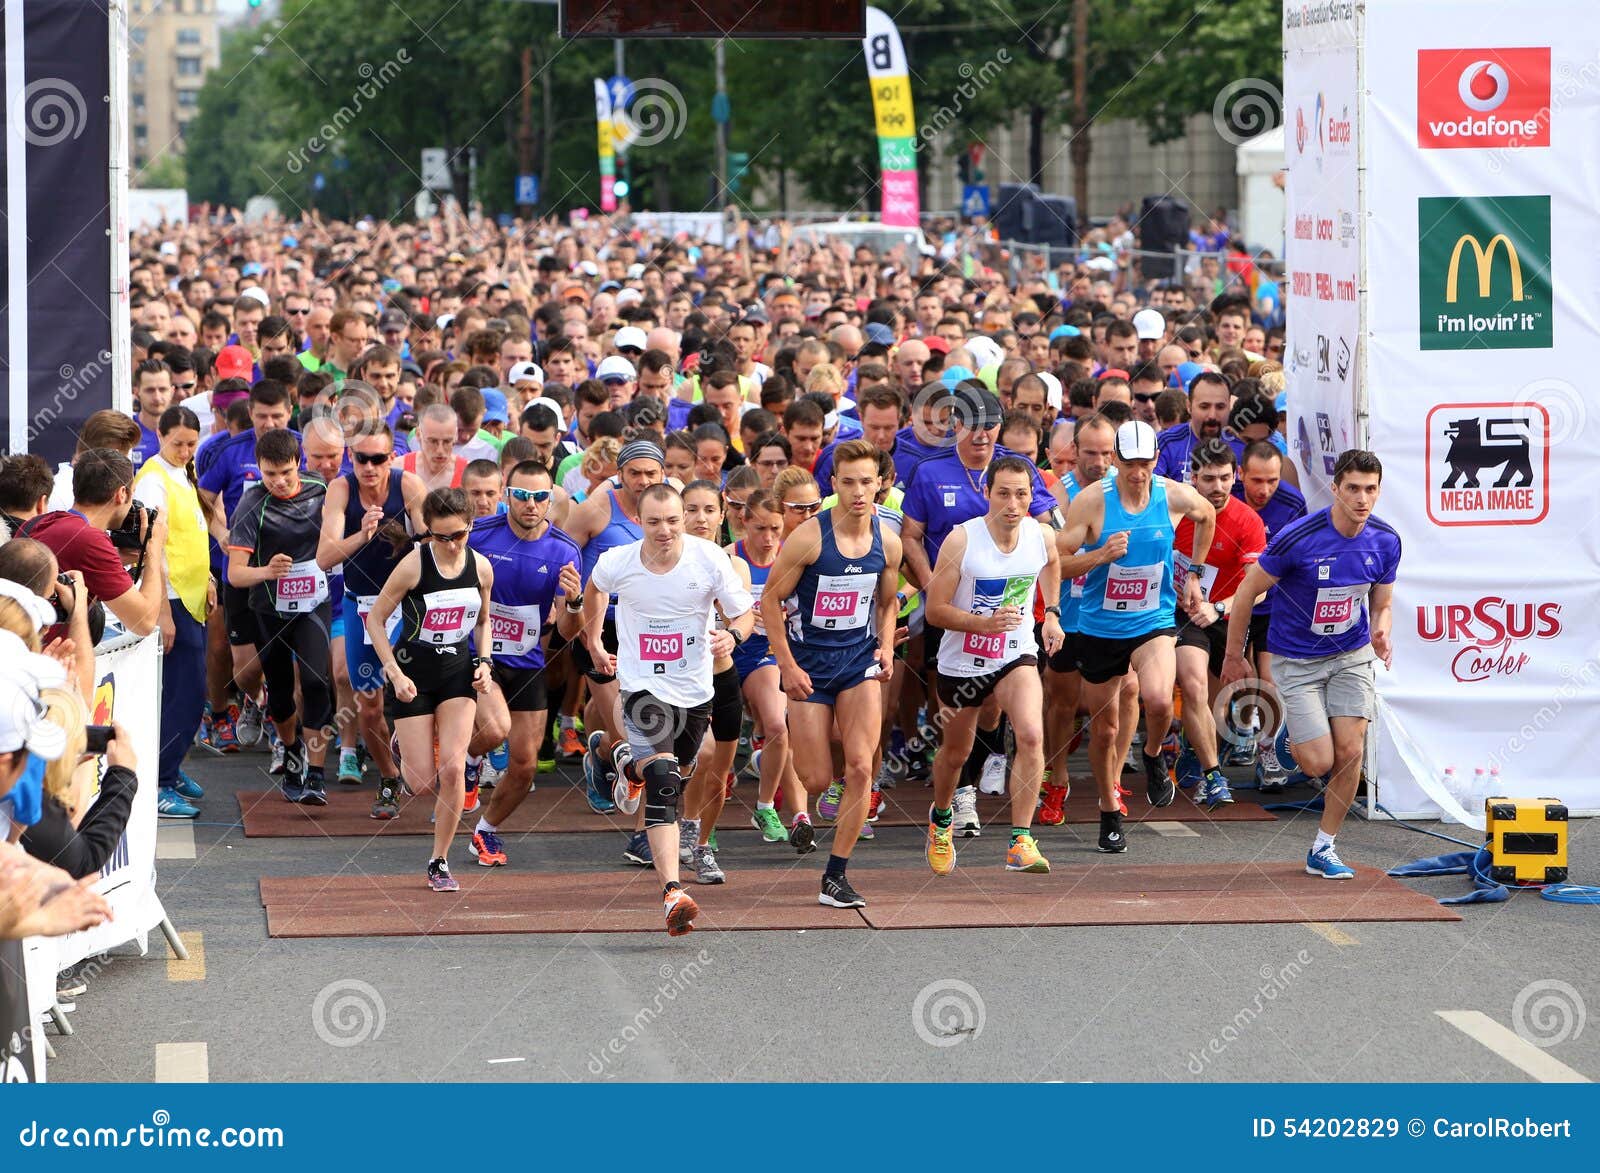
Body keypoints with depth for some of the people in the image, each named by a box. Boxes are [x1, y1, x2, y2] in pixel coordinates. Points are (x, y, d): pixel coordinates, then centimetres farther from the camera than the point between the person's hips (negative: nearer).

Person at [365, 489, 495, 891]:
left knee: (452, 769, -15)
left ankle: (440, 862, 0)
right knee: (423, 783, -4)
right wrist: (395, 673, -14)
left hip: (458, 671, 2)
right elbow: (375, 619, -7)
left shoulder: (481, 567, -5)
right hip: (413, 672, -2)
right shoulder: (413, 565, -17)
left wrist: (484, 662, -3)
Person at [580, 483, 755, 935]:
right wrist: (594, 643, 21)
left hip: (695, 689, 3)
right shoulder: (615, 563, -13)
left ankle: (631, 764, 60)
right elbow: (594, 590, 12)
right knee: (663, 781, -22)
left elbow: (744, 613, -5)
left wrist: (732, 635, -28)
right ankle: (672, 893, -29)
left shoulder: (709, 559, -14)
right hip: (642, 685, -3)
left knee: (678, 774, 23)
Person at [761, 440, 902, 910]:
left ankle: (835, 878, -2)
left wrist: (886, 647, 0)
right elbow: (770, 599, -7)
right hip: (810, 663, -3)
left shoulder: (887, 543, -1)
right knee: (817, 780, -2)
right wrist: (788, 667, -11)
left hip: (859, 660, 3)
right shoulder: (808, 537, -14)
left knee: (861, 767, -12)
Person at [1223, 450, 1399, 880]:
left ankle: (1323, 849, 9)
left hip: (1352, 655, 4)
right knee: (1318, 762, -10)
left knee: (1350, 752, -9)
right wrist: (1234, 656, -1)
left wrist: (1381, 634, -15)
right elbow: (1247, 591, -9)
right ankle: (1293, 740, 29)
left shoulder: (1385, 541, -7)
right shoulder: (1297, 538, -22)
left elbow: (1381, 605, 8)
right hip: (1296, 660, -3)